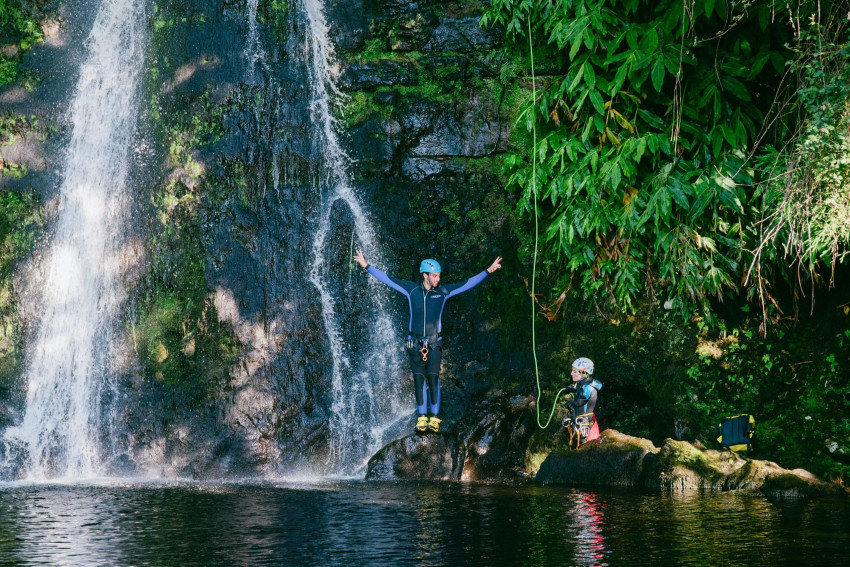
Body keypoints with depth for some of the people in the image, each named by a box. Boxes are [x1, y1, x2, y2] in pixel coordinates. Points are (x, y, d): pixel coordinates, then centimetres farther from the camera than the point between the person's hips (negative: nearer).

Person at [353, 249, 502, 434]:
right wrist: (366, 266, 1)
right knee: (419, 380, 0)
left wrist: (488, 271, -1)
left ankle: (434, 418, -6)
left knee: (433, 379, -10)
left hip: (434, 344, -1)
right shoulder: (411, 289, -1)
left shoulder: (443, 291, -1)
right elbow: (387, 279, 2)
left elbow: (468, 283, 2)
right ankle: (422, 418, 5)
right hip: (415, 344, 1)